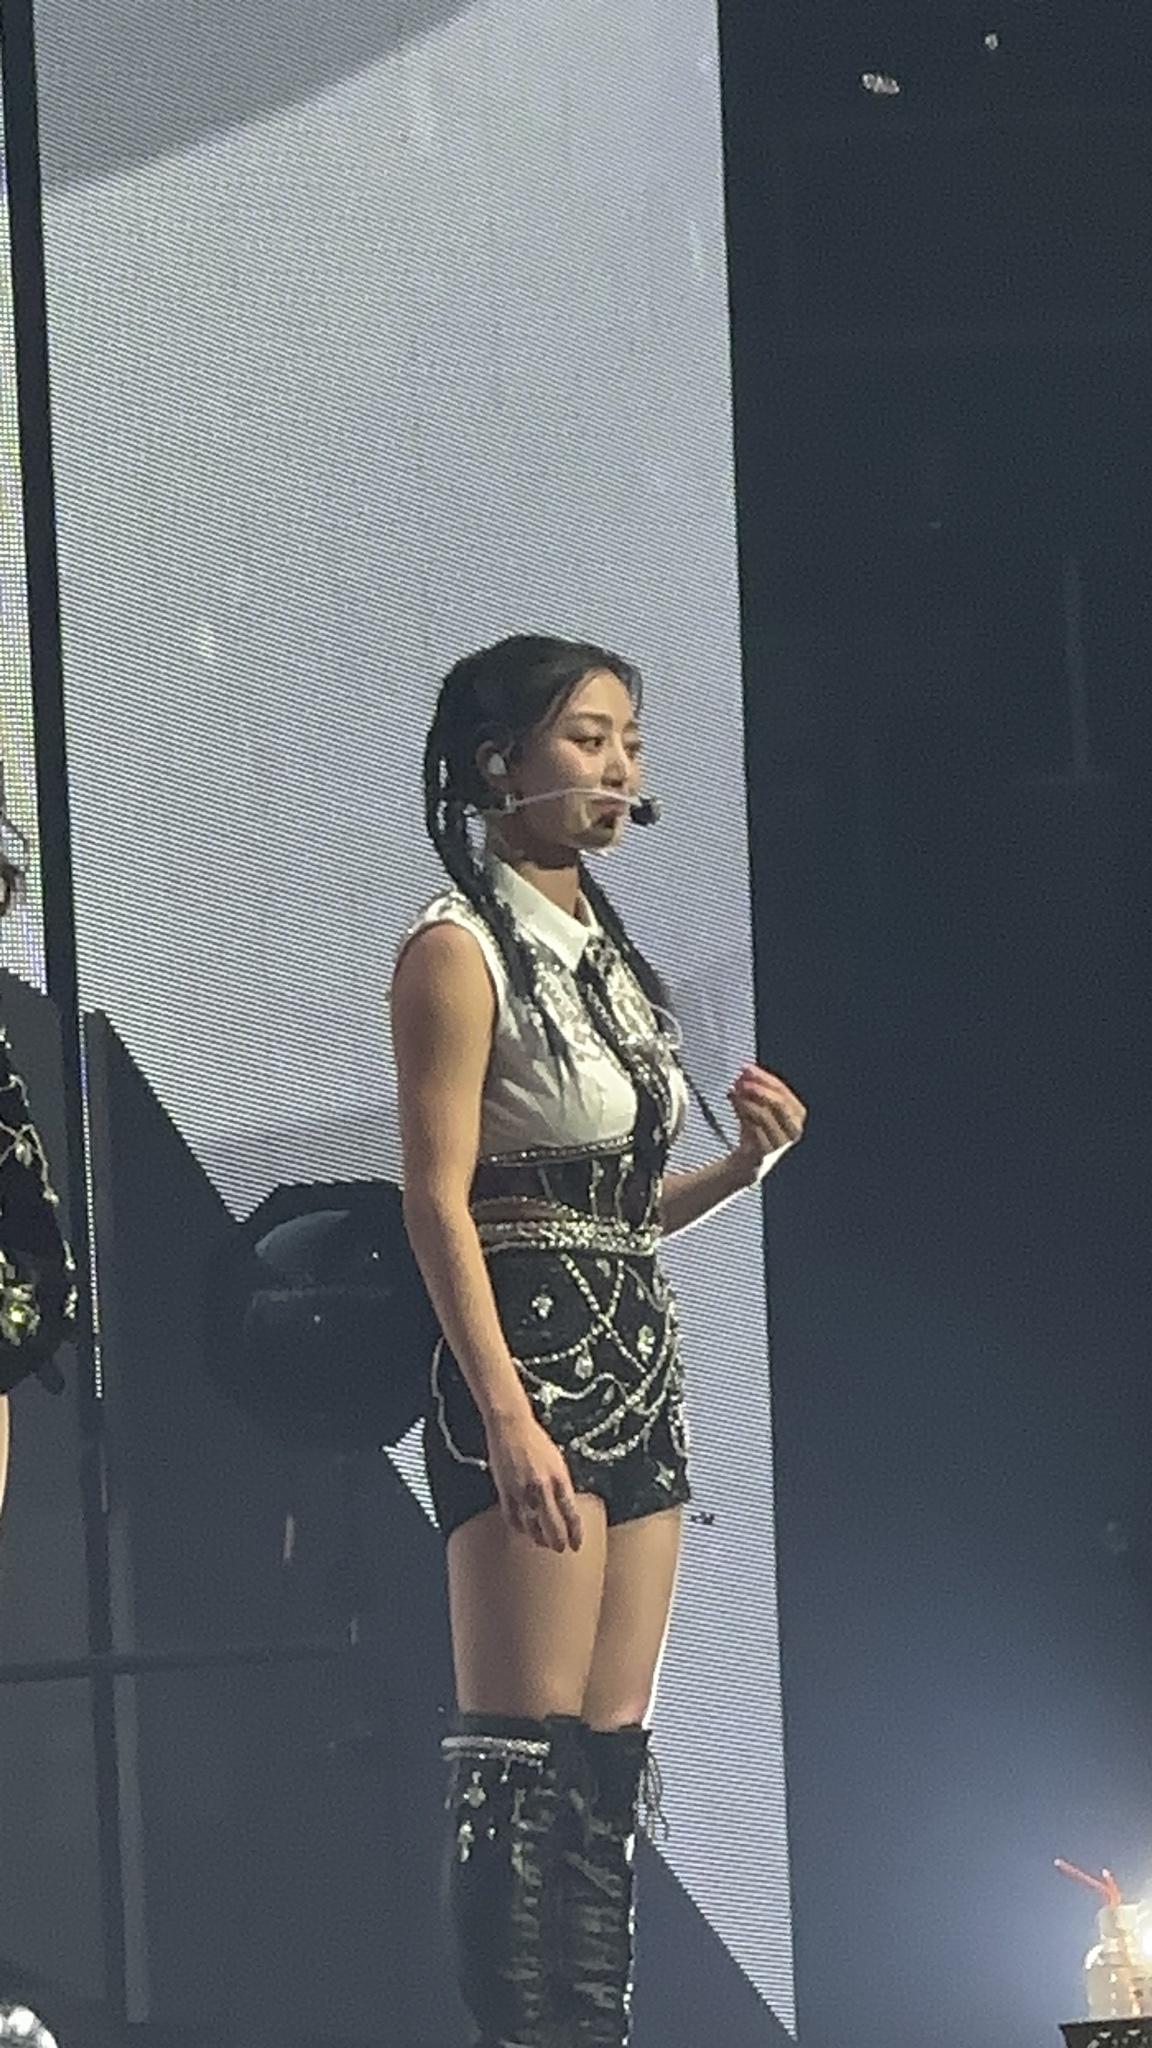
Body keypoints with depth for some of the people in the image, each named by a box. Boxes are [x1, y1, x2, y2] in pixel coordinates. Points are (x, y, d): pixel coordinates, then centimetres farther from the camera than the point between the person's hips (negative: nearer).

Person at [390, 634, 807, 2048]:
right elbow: (439, 1200, -15)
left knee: (613, 1755, 6)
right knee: (526, 1756, -11)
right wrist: (507, 1414, -23)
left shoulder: (600, 950, 18)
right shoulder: (460, 950, -6)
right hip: (531, 1361, -9)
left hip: (639, 1366, 9)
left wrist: (742, 1165, 2)